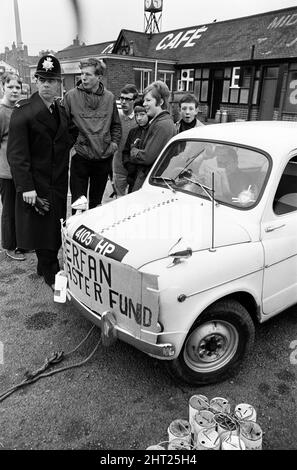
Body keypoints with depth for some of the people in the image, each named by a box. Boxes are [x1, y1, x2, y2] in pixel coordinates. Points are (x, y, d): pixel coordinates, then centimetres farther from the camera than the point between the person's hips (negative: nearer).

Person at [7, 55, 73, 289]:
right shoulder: (23, 112, -12)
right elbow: (16, 153, -16)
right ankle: (51, 274, 17)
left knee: (56, 227, 13)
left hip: (59, 182, 6)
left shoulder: (62, 110, 8)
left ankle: (46, 265, 32)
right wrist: (26, 187, -21)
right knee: (41, 228, 3)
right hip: (36, 184, -6)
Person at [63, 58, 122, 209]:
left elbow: (116, 124, 17)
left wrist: (114, 142, 3)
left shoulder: (109, 97, 5)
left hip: (104, 158, 3)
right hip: (80, 157, -2)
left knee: (96, 203, 16)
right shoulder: (71, 96, -4)